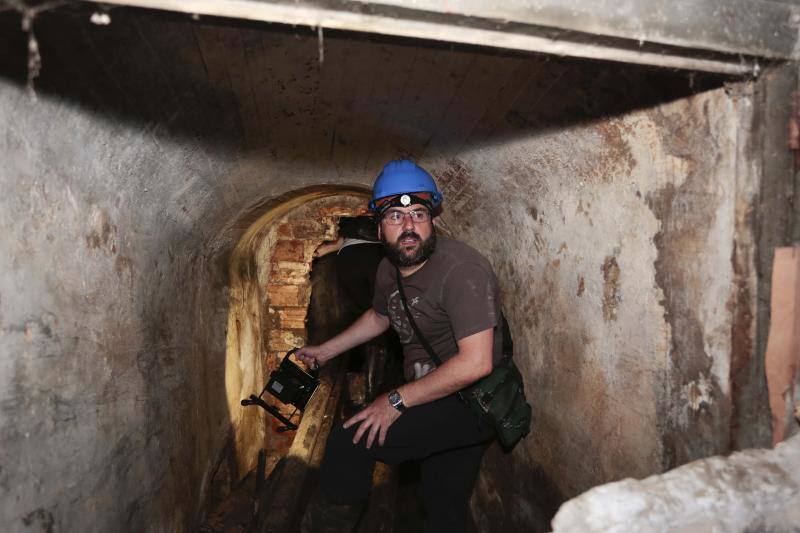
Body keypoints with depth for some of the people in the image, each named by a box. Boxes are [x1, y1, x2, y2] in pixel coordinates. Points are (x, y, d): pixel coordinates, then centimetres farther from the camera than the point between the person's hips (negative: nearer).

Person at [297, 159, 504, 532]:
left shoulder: (461, 270, -25)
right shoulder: (389, 269, 1)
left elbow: (476, 363, -32)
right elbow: (379, 317, 22)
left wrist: (397, 400, -25)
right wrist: (324, 351, 23)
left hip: (469, 403, -7)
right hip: (432, 402, 7)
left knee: (350, 441, -15)